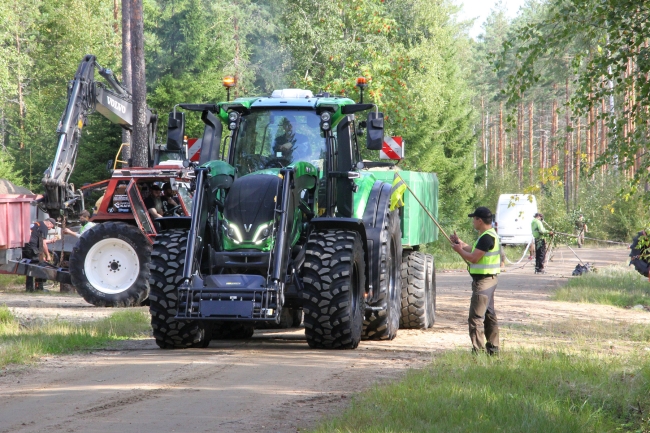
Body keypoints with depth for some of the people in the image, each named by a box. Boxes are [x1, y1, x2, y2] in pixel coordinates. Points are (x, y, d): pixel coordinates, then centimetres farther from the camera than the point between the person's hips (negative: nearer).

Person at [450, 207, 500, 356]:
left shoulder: (487, 237, -20)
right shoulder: (490, 235, 14)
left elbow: (474, 258, -22)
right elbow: (475, 251, 22)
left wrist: (459, 250, -7)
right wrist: (460, 243, 22)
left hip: (483, 281, -11)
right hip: (489, 279, 11)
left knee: (476, 317, -10)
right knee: (489, 315, 16)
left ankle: (478, 351, -11)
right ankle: (493, 348, 23)